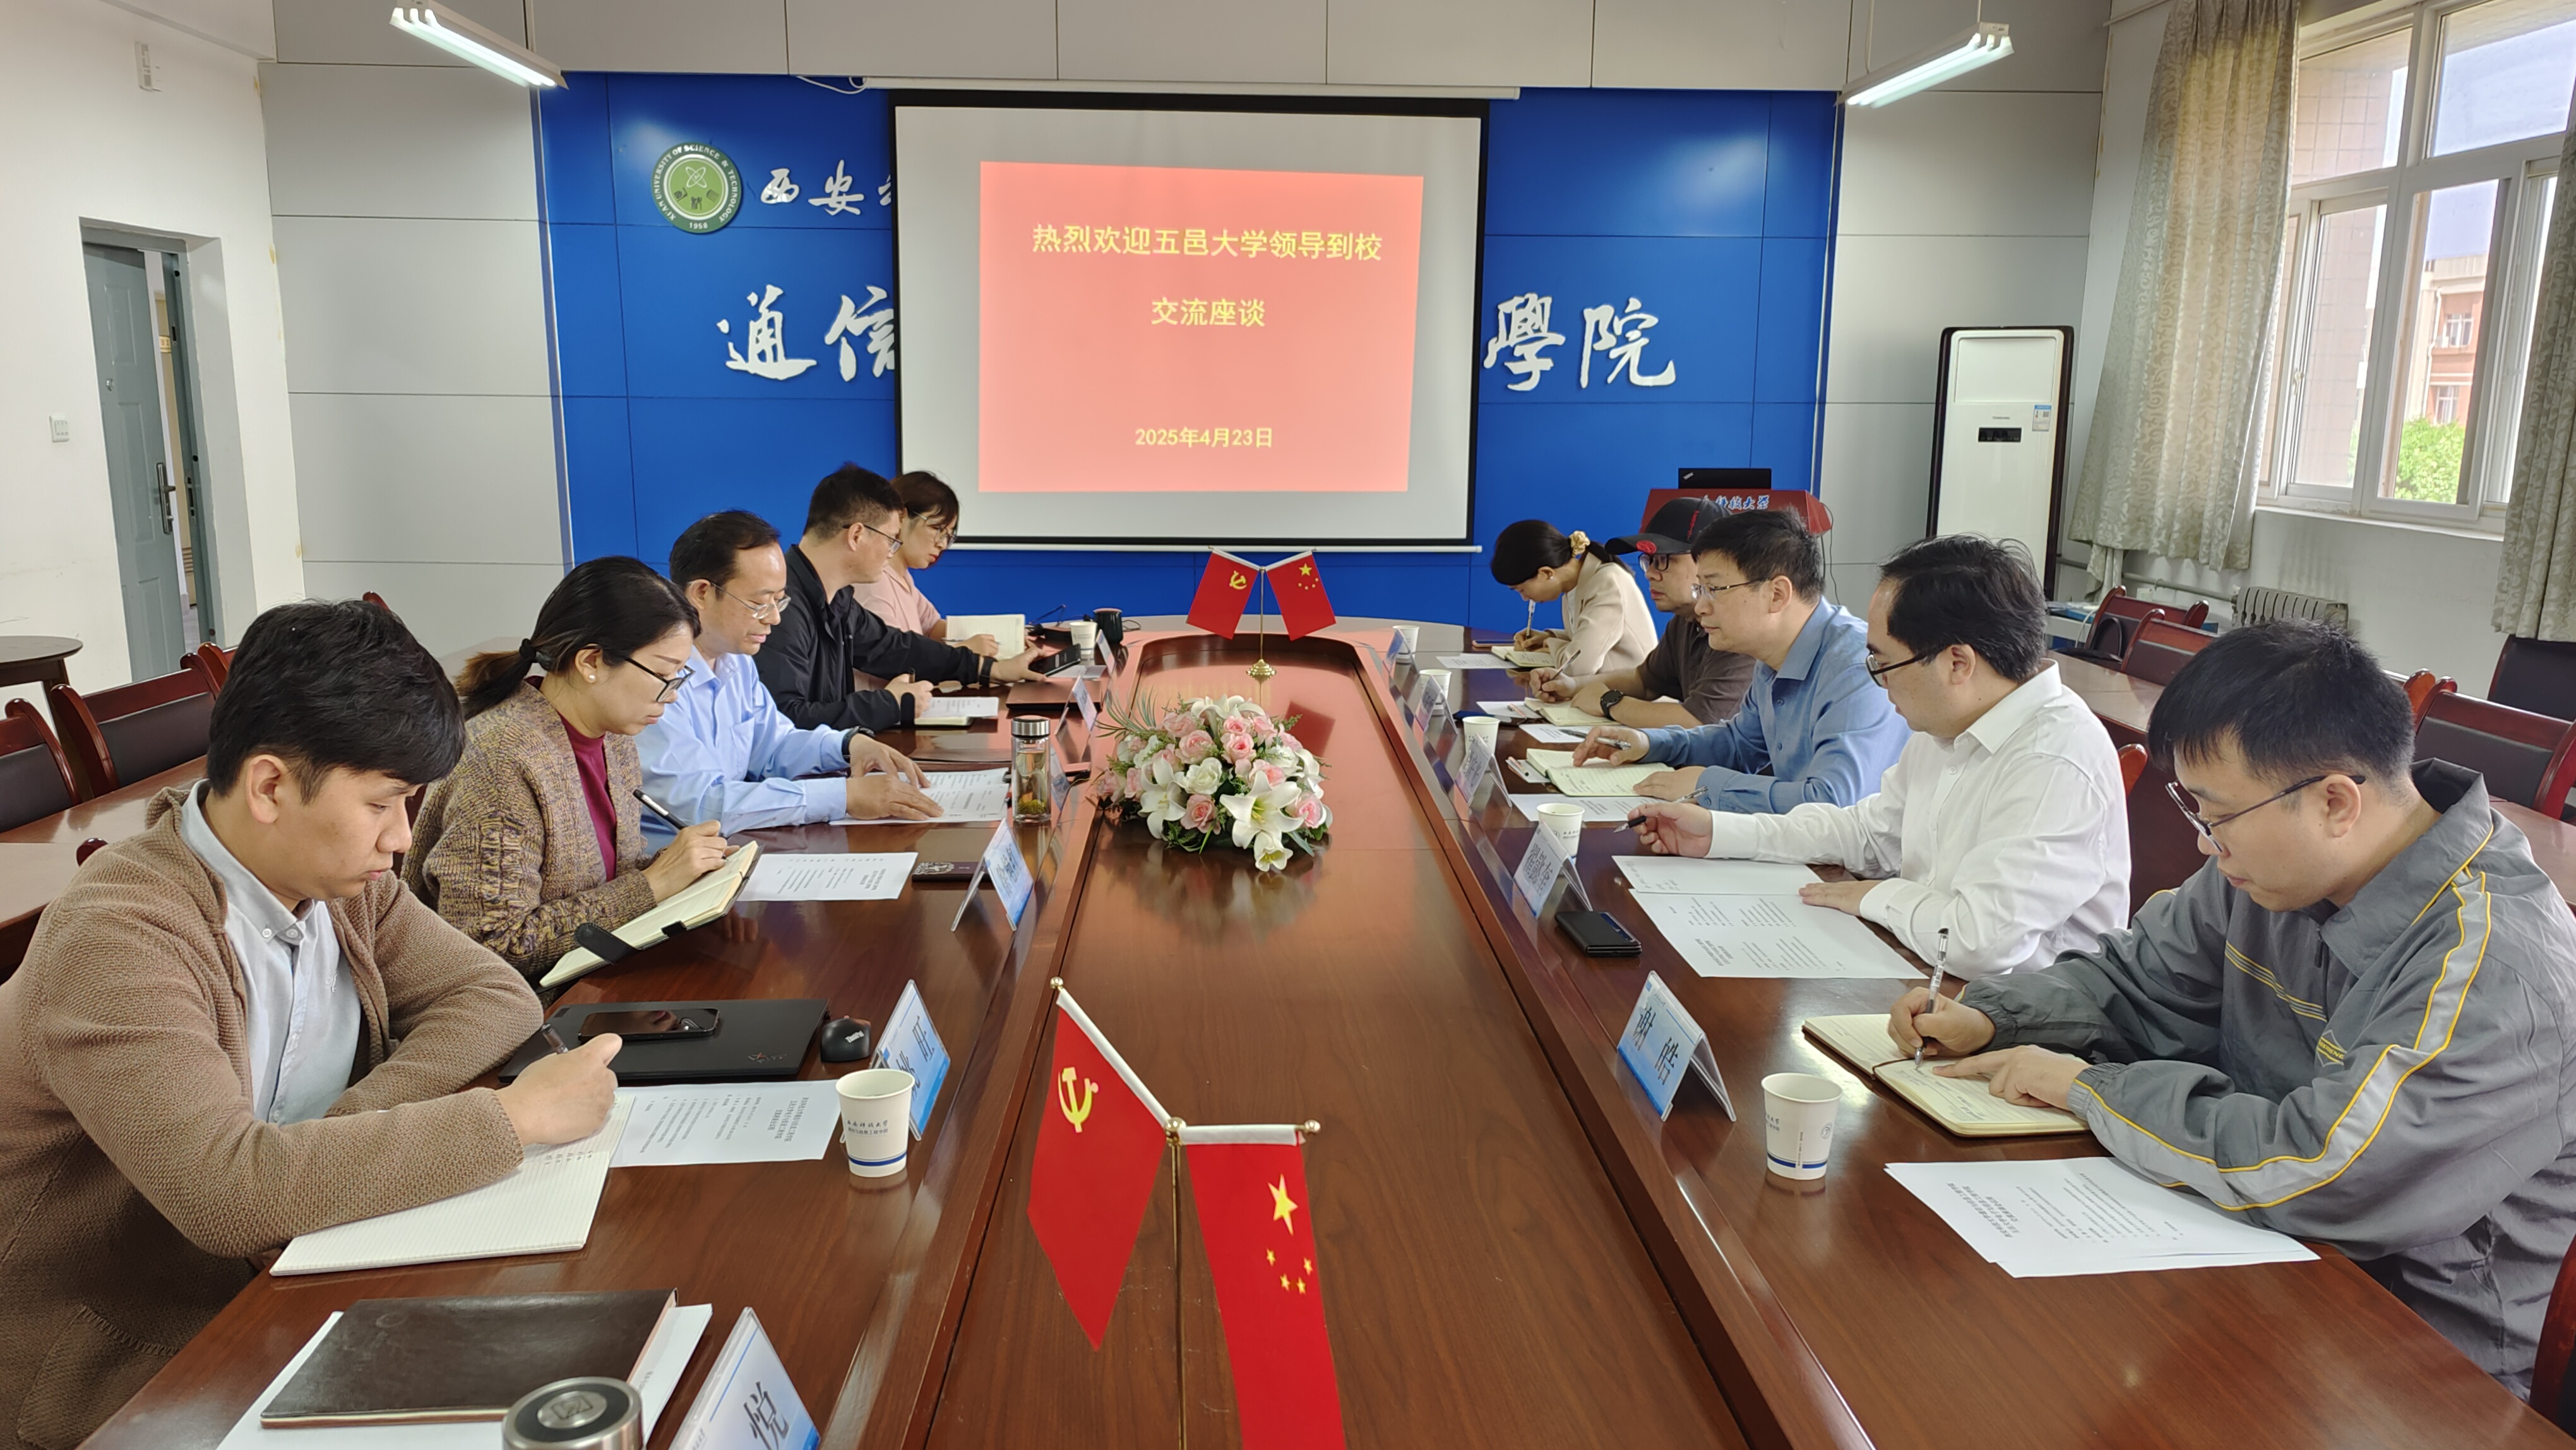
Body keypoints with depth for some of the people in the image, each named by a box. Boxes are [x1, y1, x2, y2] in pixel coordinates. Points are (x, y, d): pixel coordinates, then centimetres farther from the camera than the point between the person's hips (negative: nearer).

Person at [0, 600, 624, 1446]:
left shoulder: (334, 872, -2)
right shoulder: (119, 938, -25)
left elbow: (499, 995, -2)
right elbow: (230, 1193, -35)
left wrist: (338, 1144, -17)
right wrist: (517, 1115, -30)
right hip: (137, 1374, -6)